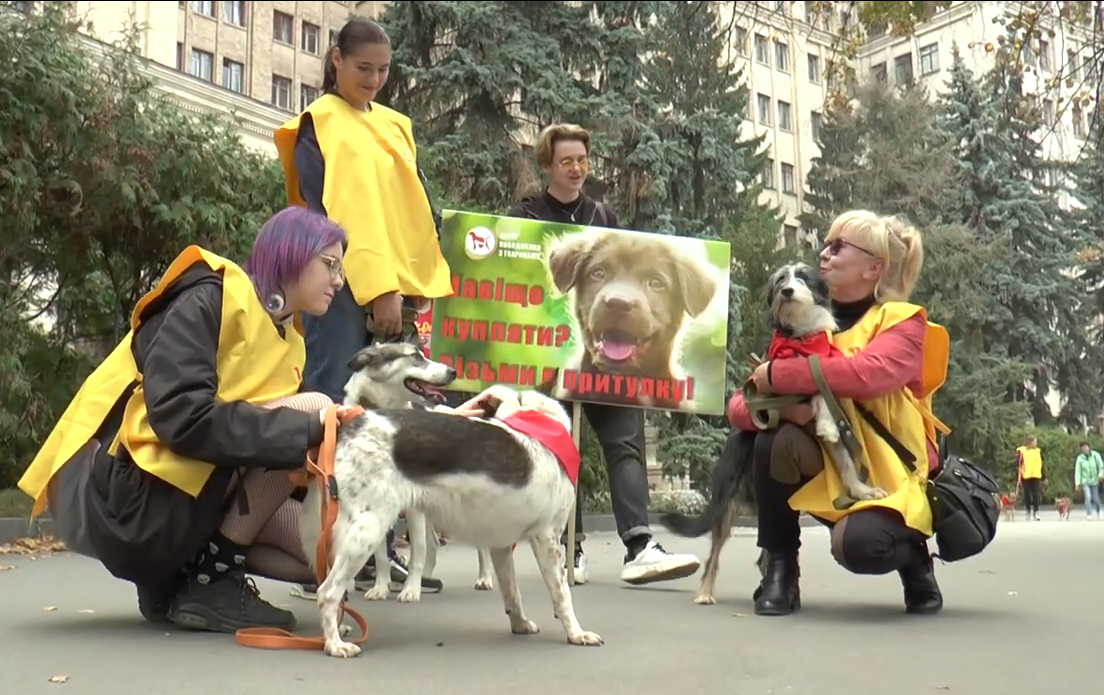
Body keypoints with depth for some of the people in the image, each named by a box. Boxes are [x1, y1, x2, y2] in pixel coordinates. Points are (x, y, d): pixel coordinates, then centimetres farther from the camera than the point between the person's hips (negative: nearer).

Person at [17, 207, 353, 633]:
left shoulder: (286, 337, 14)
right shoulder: (209, 302, -13)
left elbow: (269, 429, 9)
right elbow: (182, 418, -26)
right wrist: (309, 429, -26)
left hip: (185, 496, 9)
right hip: (122, 492, -9)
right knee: (311, 409, -20)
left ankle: (172, 577, 7)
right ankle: (211, 582, -12)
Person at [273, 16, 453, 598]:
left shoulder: (393, 126, 20)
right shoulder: (320, 124, 0)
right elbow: (337, 210, -11)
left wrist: (415, 283, 6)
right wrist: (377, 287, -19)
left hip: (397, 283, 6)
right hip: (342, 286, -6)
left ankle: (378, 550, 12)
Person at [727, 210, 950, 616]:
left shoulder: (903, 323, -7)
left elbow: (869, 374, -32)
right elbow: (739, 407, -4)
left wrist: (777, 375, -25)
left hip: (888, 477, -4)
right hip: (828, 473, 4)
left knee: (856, 544, -35)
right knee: (776, 438, -26)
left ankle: (912, 553, 3)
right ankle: (779, 571, -9)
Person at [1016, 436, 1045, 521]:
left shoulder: (1038, 451, 14)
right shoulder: (1021, 451, 0)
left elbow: (1041, 465, 18)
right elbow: (1018, 464, -1)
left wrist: (1044, 478, 17)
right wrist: (1018, 476, -7)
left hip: (1036, 476, 2)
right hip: (1025, 477, -2)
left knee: (1036, 495, -6)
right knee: (1027, 495, 3)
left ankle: (1036, 512, -1)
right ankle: (1028, 512, 15)